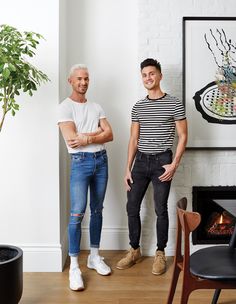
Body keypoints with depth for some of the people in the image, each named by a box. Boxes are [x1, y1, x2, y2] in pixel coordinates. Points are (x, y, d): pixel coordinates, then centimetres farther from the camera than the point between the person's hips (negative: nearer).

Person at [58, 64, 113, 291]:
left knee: (97, 210, 11)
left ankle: (94, 257, 24)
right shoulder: (65, 107, -4)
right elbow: (71, 139, -17)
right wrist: (98, 131, -6)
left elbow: (110, 135, 4)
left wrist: (86, 138, -11)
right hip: (80, 162, -5)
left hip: (101, 160, 6)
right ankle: (74, 267, -1)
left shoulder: (96, 107, 13)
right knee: (77, 213, -9)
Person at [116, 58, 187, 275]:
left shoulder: (174, 104, -3)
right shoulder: (138, 107, 10)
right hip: (140, 161, 4)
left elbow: (183, 136, -3)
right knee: (132, 207, 6)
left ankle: (160, 253, 20)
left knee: (161, 210, 4)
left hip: (162, 161, -4)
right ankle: (134, 250, 23)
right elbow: (134, 139, 11)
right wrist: (128, 168, 6)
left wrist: (174, 165, -12)